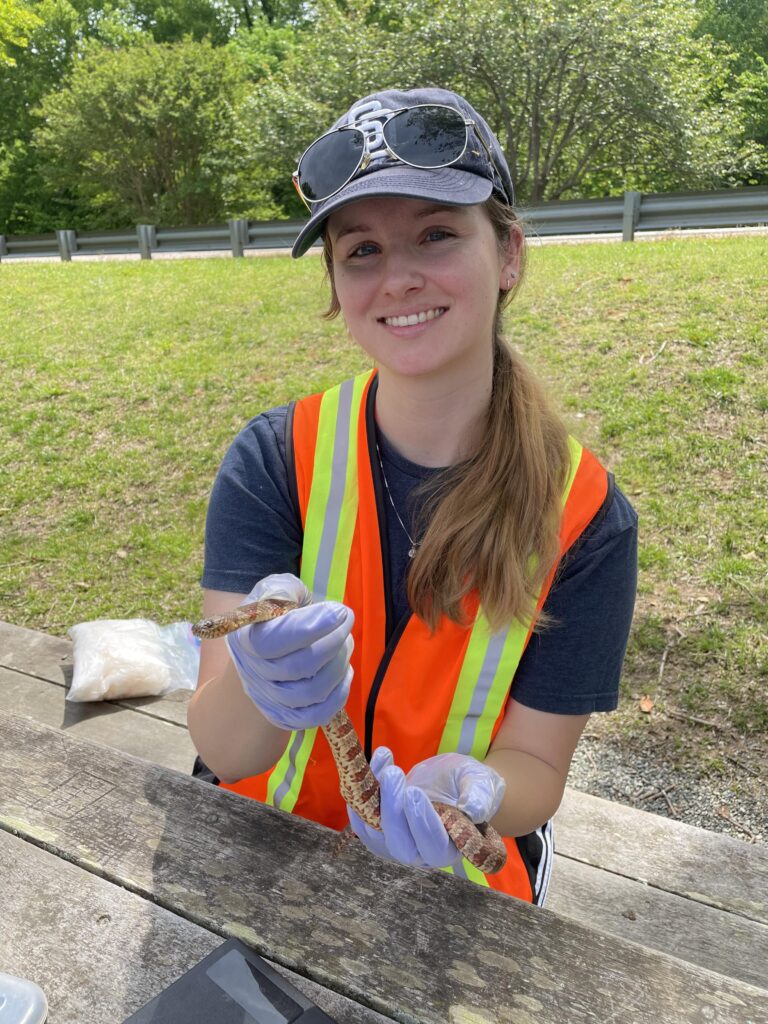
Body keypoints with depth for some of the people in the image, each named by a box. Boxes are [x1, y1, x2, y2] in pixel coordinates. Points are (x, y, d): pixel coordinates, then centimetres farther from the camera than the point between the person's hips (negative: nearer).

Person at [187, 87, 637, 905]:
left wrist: (467, 792, -29)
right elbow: (220, 749, -16)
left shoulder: (586, 517, -15)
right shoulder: (271, 461, -14)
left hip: (459, 878, 0)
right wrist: (260, 690, -37)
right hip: (262, 859, 1)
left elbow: (535, 765, -8)